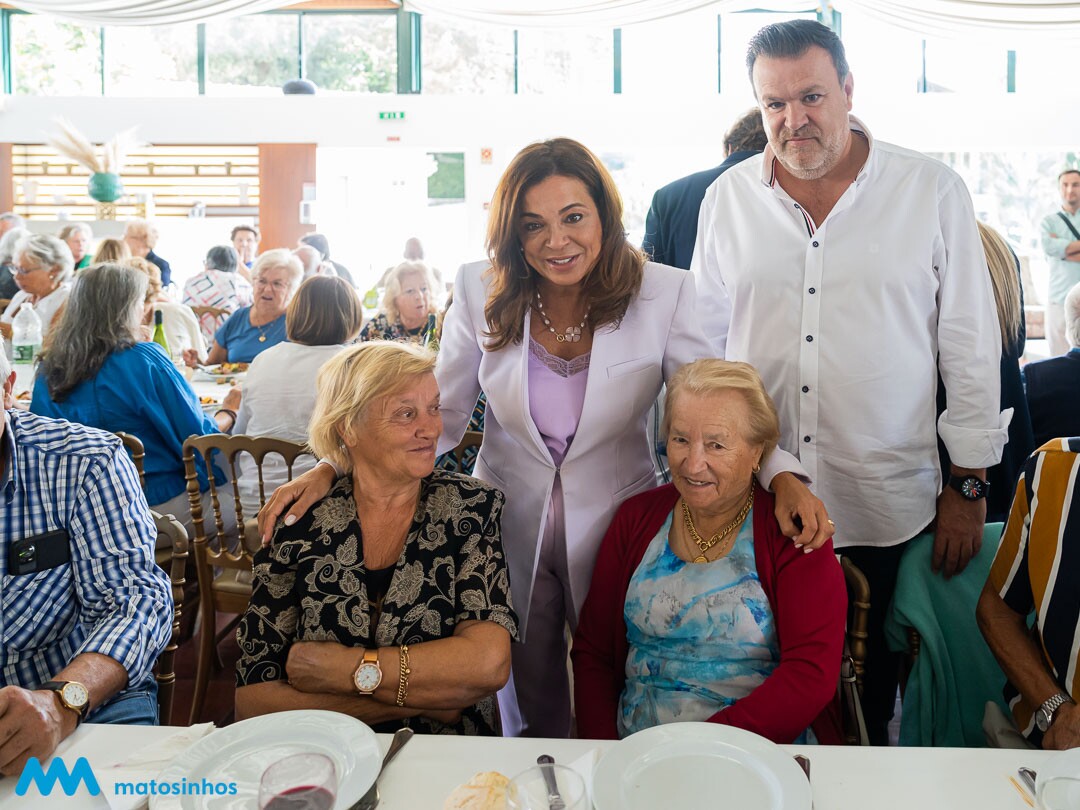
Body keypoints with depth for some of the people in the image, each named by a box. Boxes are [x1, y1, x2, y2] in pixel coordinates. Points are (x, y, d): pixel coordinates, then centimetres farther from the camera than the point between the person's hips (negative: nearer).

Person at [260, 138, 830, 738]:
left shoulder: (664, 294, -12)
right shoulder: (480, 292, -8)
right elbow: (441, 414, -3)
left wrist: (783, 478, -26)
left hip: (616, 531, -1)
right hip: (510, 533, 1)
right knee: (529, 719, 20)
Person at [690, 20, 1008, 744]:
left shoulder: (933, 191, 0)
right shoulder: (727, 199, 5)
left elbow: (972, 348, 2)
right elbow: (704, 344, 11)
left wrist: (969, 486, 1)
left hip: (887, 505, -1)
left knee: (871, 684, 12)